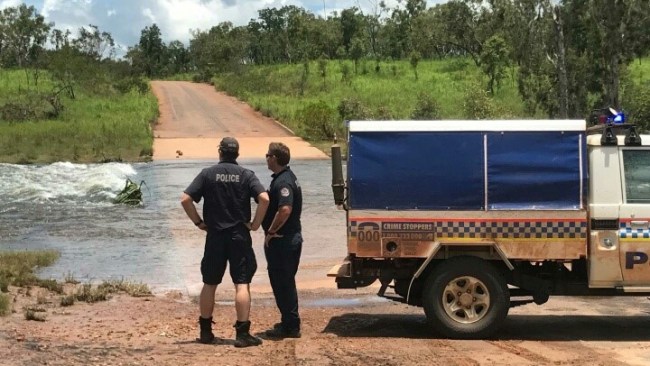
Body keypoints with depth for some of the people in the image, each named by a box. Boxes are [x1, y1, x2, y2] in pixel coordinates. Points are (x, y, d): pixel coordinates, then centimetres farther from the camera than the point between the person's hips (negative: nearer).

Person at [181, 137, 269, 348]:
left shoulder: (208, 174, 0)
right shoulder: (246, 175, -2)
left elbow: (185, 199, -8)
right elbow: (264, 199, -15)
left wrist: (198, 222, 2)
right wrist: (255, 224, -5)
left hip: (215, 236, 1)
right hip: (239, 236, -1)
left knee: (209, 284, 13)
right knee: (242, 284, 0)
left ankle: (205, 331, 20)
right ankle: (242, 334, -4)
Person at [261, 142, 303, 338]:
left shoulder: (283, 182, -20)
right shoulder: (287, 177, 14)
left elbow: (285, 210, -33)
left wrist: (271, 231, -22)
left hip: (281, 241, -10)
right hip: (291, 238, 10)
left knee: (282, 283, -3)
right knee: (285, 283, 19)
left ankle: (290, 326, 3)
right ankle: (290, 322, 28)